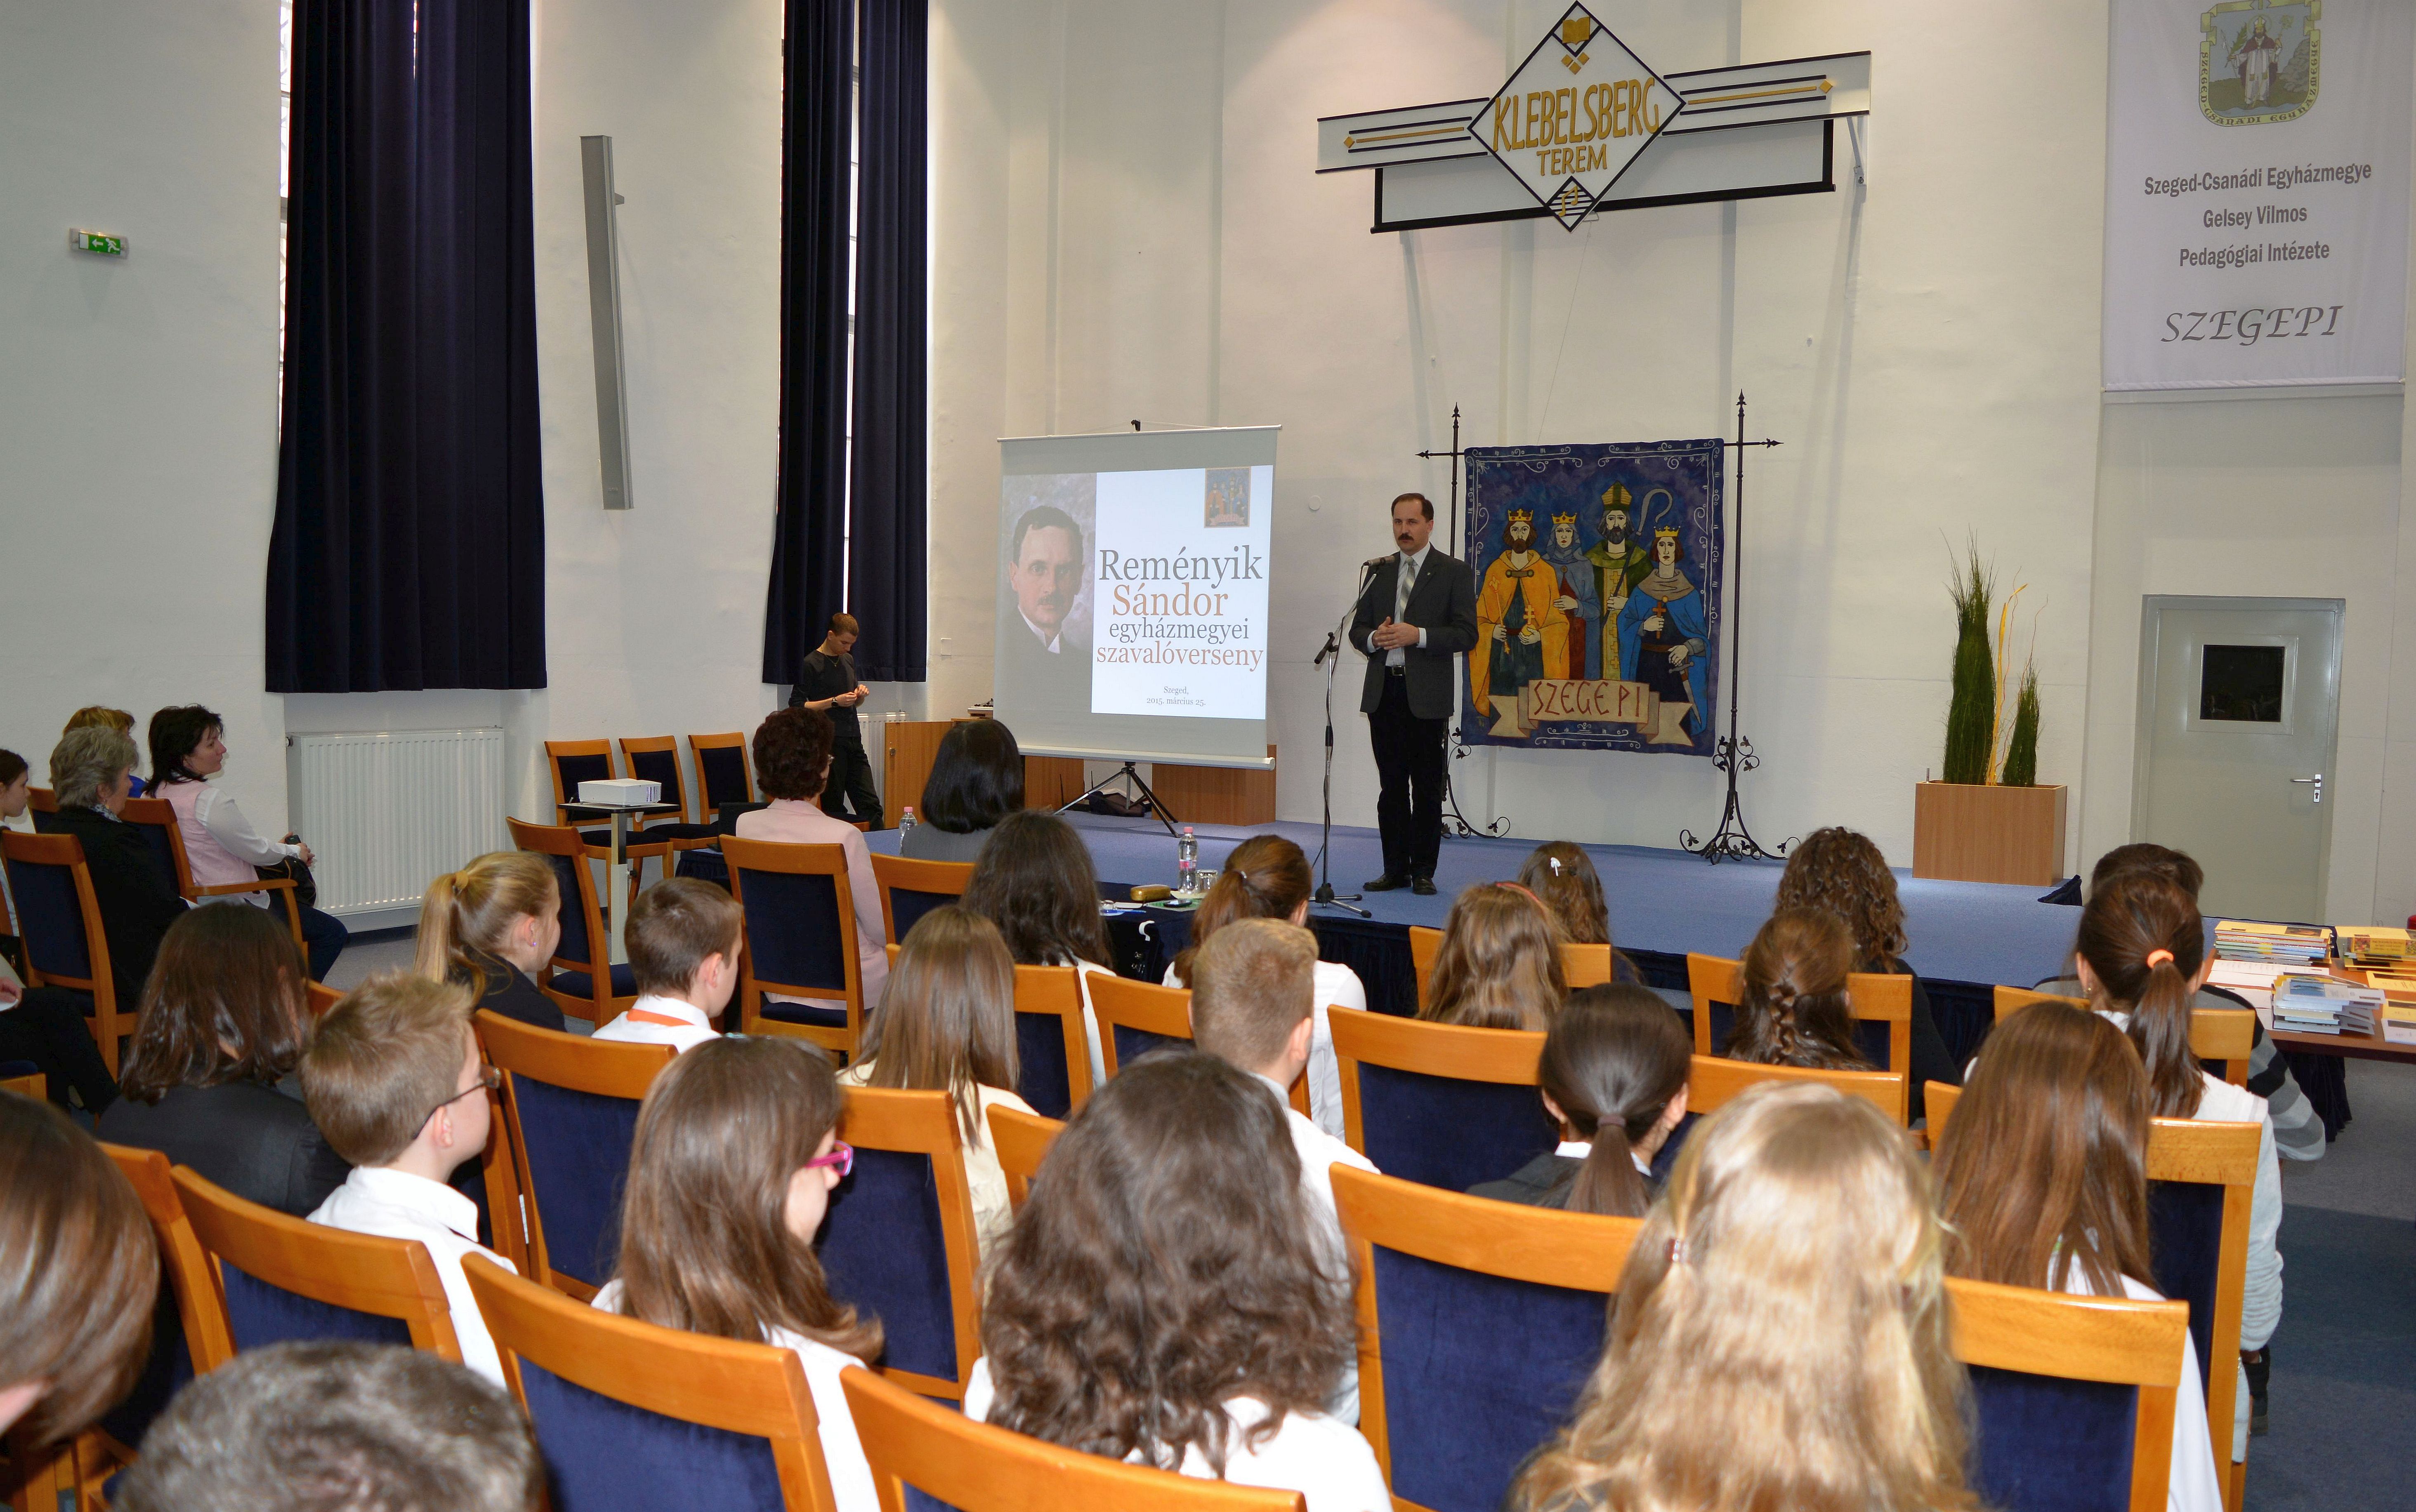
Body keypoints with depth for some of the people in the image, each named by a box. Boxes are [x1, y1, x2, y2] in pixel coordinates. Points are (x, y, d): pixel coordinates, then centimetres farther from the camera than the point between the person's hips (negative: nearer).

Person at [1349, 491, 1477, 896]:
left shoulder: (1454, 572, 1)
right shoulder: (1379, 571, 14)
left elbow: (1466, 634, -6)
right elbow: (1358, 629, 15)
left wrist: (1418, 635, -18)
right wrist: (1374, 639, -7)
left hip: (1426, 695, -4)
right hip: (1383, 692, 4)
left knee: (1427, 787, 0)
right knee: (1392, 786, 8)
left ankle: (1423, 872, 7)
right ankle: (1395, 869, 14)